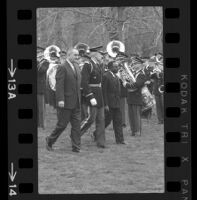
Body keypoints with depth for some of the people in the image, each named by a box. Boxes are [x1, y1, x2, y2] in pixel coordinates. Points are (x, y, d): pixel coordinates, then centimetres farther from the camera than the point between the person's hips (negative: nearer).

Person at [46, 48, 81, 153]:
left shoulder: (76, 67, 14)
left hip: (76, 103, 7)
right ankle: (50, 140, 20)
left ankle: (76, 147, 4)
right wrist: (60, 100, -22)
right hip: (65, 103, -7)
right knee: (62, 124, 0)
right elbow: (59, 85, -16)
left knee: (76, 124, 3)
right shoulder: (62, 68, -10)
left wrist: (79, 99, 15)